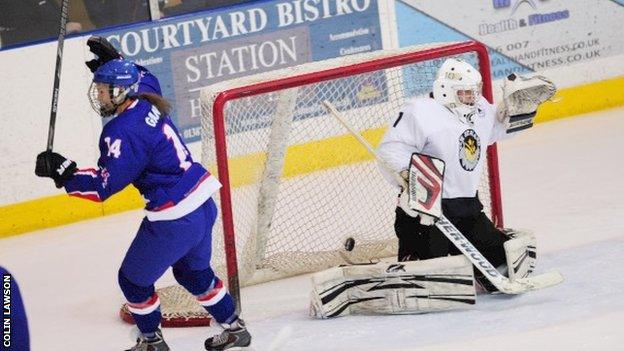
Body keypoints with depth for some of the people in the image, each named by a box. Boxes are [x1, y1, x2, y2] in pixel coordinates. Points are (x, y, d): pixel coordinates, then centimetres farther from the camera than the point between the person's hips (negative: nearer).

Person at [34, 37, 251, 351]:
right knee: (194, 271, 31)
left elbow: (104, 184, -22)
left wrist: (64, 173, -20)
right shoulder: (146, 101, 4)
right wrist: (114, 61, 25)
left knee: (134, 278, 13)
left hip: (174, 221, -9)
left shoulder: (123, 132, -22)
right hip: (202, 205, 9)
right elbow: (143, 78, 31)